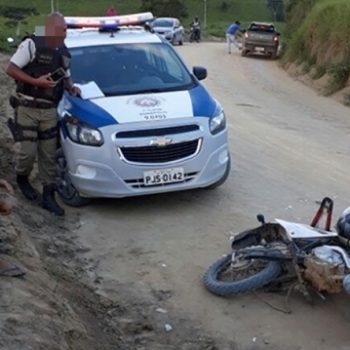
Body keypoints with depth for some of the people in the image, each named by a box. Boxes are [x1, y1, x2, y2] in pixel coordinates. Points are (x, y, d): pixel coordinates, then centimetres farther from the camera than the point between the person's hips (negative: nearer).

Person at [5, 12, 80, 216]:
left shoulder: (64, 53, 9)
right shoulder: (31, 44, -10)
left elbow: (65, 77, 22)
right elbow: (11, 69, -12)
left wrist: (71, 88, 0)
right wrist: (36, 81, -21)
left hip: (49, 110, 5)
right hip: (27, 108, -5)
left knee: (49, 155, 5)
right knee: (28, 152, -4)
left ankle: (48, 196, 14)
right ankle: (22, 179, 28)